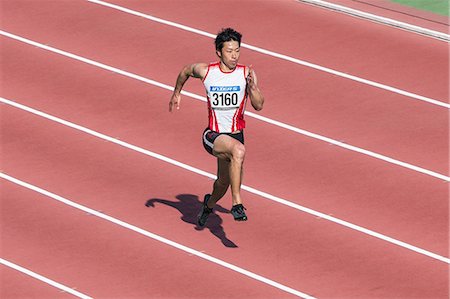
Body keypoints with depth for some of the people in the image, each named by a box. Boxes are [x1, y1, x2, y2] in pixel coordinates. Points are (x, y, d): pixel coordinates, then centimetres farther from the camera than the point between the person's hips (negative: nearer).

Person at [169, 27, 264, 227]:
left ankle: (210, 203, 57)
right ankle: (236, 203, -30)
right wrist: (176, 93, 25)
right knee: (239, 150, -36)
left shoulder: (246, 74, -9)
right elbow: (186, 71, 14)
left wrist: (251, 86, -31)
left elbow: (258, 106, -14)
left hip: (236, 134, 3)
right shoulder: (205, 71, -9)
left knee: (224, 182, 21)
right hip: (213, 135, -3)